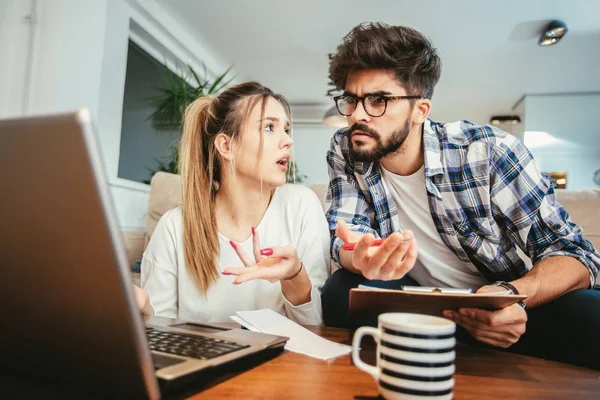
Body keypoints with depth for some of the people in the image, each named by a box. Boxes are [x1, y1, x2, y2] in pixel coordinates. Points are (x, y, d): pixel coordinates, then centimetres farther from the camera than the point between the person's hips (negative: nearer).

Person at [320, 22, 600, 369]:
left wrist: (512, 294, -34)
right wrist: (363, 258, -37)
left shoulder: (489, 153, -17)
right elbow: (346, 239, -11)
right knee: (342, 291, -25)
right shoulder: (345, 151, -8)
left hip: (502, 312, -2)